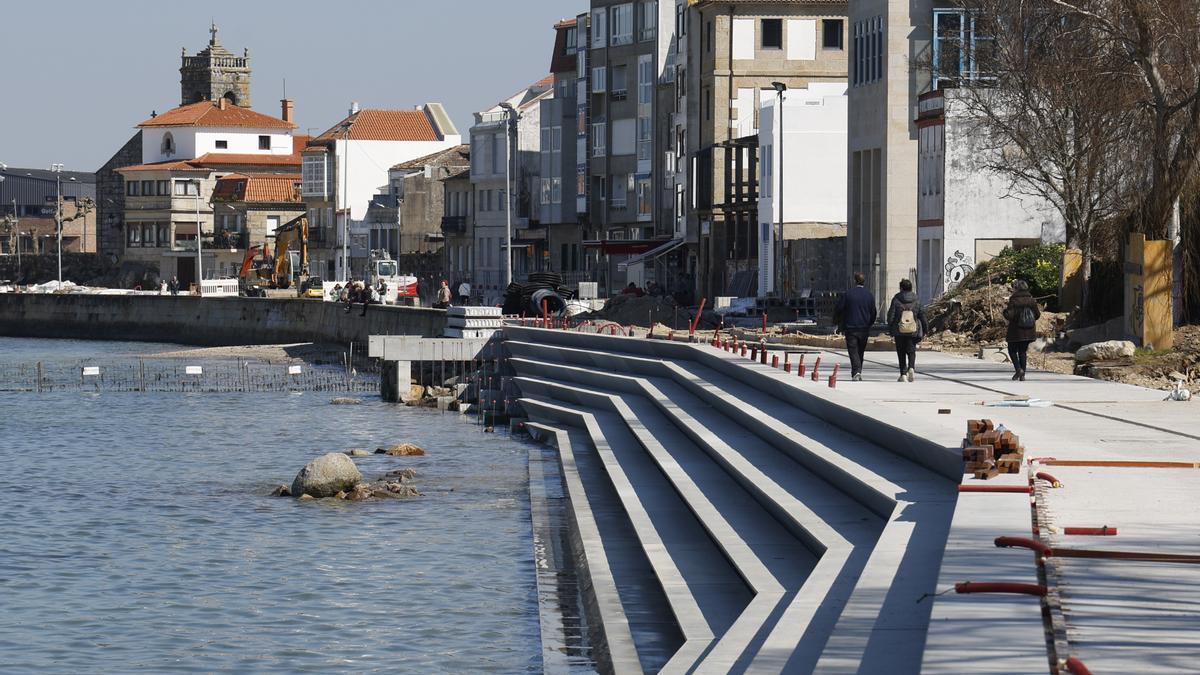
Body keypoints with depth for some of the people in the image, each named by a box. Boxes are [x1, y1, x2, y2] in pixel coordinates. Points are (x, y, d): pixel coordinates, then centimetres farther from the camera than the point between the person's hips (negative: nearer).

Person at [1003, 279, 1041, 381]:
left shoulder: (1014, 301, -14)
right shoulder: (1031, 299, 1)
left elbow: (1009, 316, -18)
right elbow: (1037, 315, 5)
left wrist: (1005, 310, 2)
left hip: (1016, 330, -5)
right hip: (1029, 331, 5)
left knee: (1012, 350, 11)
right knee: (1023, 351, 13)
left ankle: (1018, 369, -10)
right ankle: (1022, 375, 7)